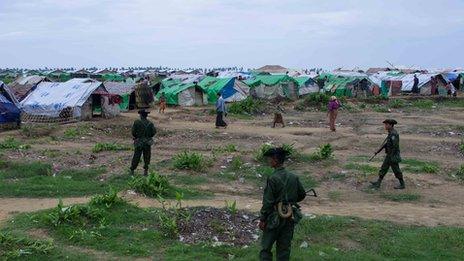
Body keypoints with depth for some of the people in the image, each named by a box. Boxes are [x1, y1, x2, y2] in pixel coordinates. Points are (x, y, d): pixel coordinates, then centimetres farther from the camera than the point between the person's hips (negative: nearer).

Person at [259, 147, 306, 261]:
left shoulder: (272, 179, -17)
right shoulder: (294, 177, 1)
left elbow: (268, 201, -16)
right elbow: (302, 195, 12)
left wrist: (262, 219, -9)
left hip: (275, 217, -5)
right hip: (290, 217, 6)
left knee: (266, 247, 6)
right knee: (284, 247, 14)